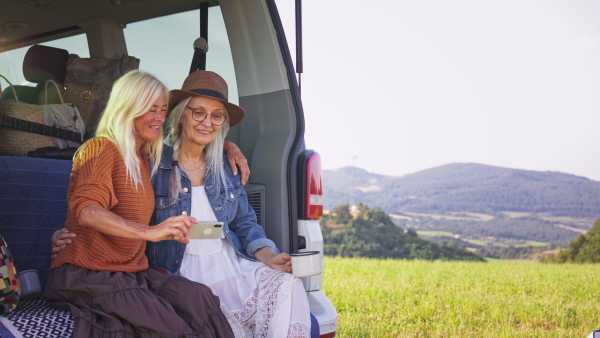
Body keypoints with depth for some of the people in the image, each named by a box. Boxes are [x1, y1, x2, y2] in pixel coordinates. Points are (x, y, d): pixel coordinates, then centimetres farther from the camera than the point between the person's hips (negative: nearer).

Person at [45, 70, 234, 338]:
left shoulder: (145, 158, 17)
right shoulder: (102, 149, -7)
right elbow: (87, 211, -24)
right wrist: (149, 232, -40)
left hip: (132, 273, 7)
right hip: (89, 275, -7)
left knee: (198, 299, -22)